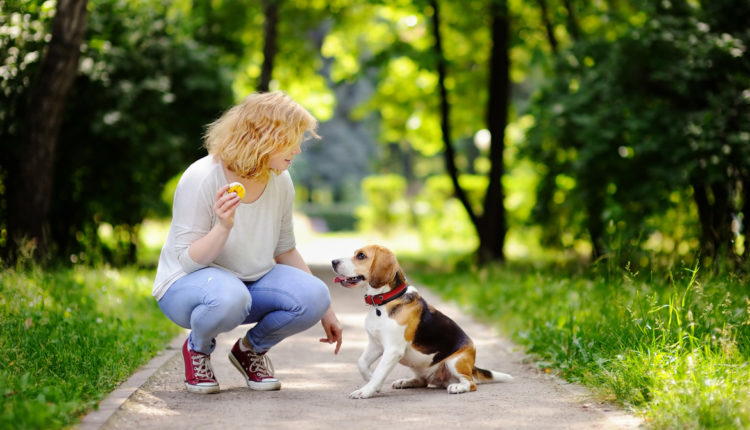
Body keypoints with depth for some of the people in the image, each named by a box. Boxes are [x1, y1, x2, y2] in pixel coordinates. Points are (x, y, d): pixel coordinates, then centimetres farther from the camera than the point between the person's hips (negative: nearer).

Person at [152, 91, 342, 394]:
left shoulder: (280, 182, -3)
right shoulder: (202, 179, -21)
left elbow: (285, 251, 11)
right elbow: (188, 261, -20)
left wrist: (324, 310, 10)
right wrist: (223, 227, -38)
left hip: (253, 281, 6)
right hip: (186, 284, -6)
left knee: (314, 296, -23)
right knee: (229, 296, -41)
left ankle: (252, 347, 6)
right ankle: (198, 348, -6)